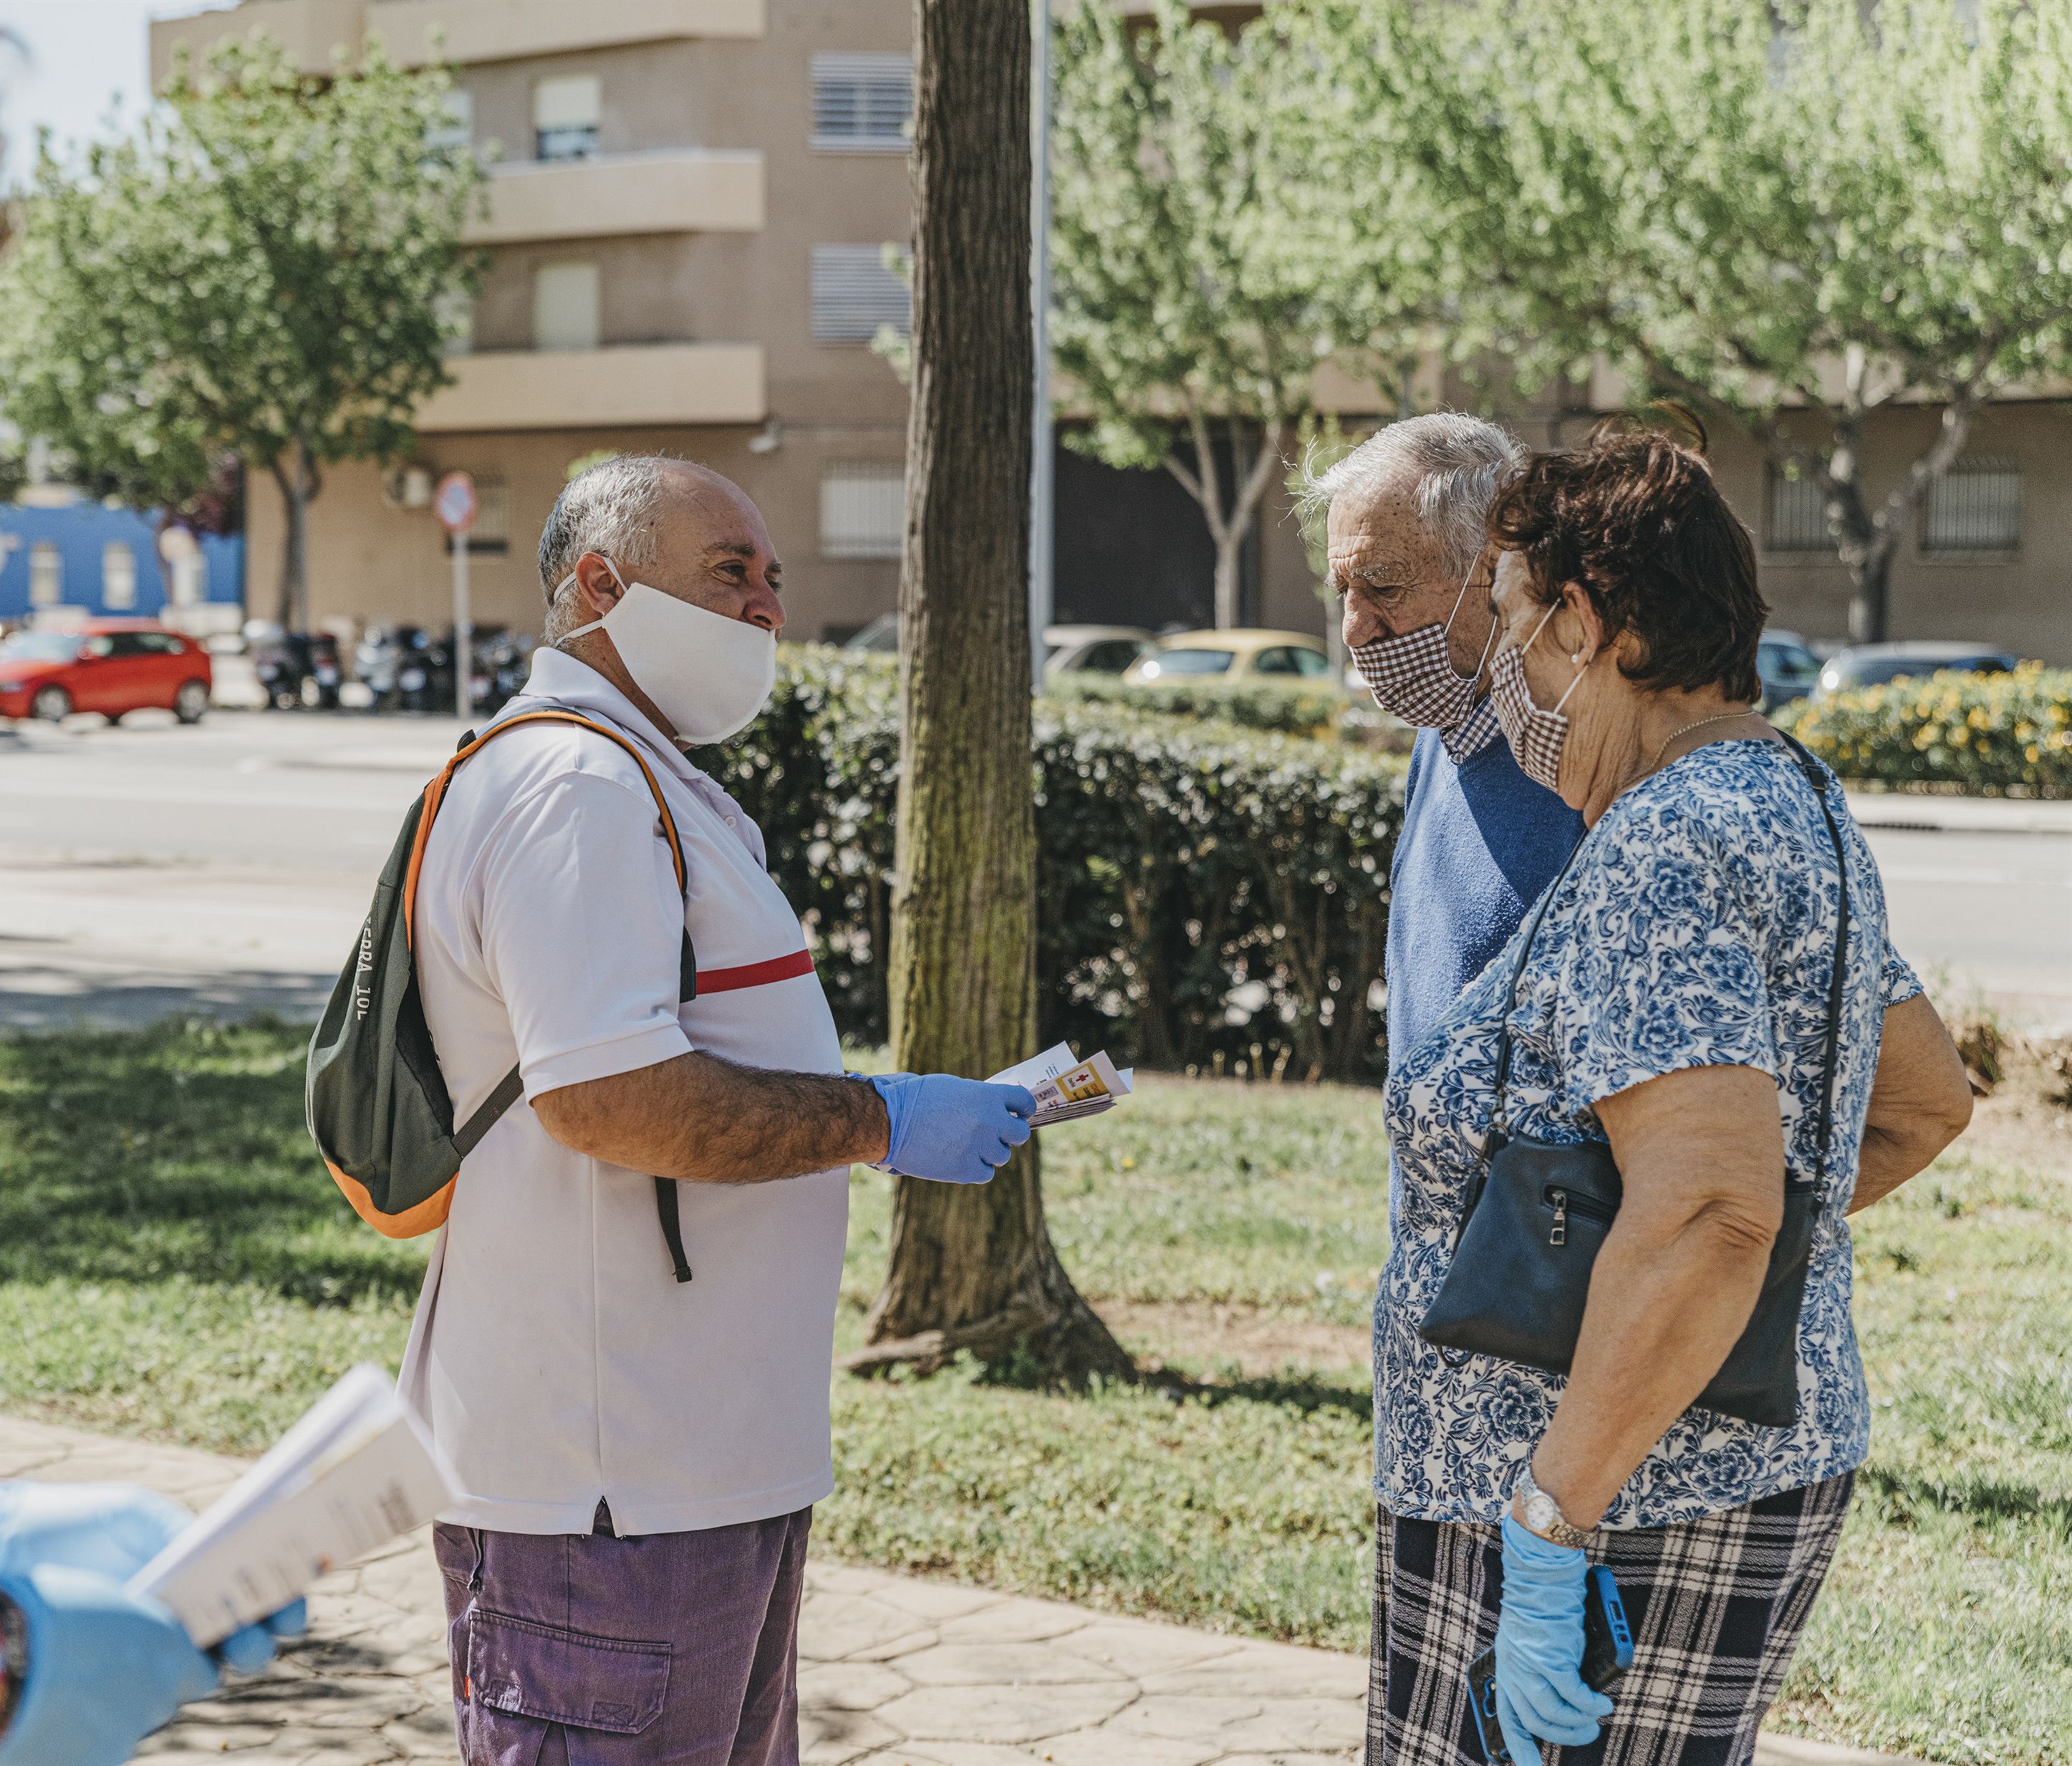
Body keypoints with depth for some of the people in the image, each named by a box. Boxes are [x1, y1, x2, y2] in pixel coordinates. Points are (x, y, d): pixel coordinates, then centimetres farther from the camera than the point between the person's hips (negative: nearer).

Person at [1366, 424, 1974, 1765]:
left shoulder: (1659, 853, -20)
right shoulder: (1787, 806, 13)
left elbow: (1710, 1213, -32)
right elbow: (1929, 1099, 25)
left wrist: (1547, 1531, -28)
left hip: (1626, 1517, -10)